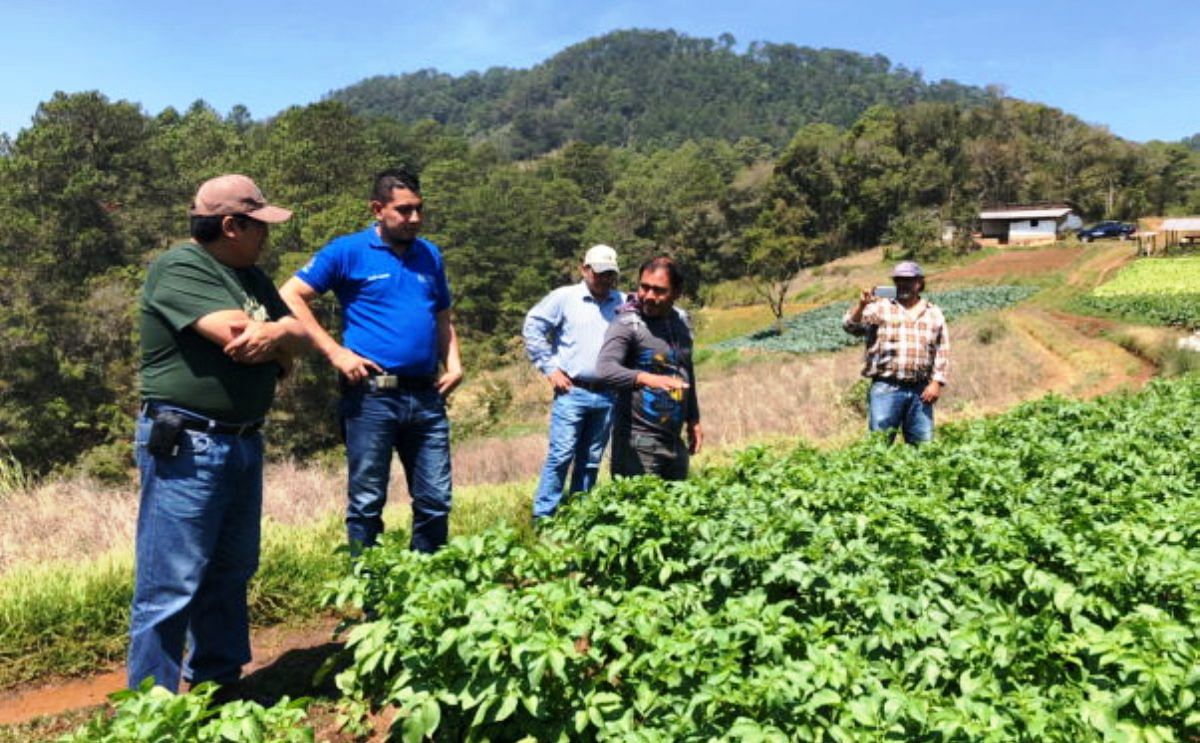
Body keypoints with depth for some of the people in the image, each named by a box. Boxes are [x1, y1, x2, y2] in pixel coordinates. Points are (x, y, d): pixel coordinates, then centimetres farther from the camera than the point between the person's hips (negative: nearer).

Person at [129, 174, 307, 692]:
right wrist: (281, 330, -2)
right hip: (185, 445, -8)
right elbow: (236, 333, -22)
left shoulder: (250, 276, 15)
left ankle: (216, 686, 29)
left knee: (231, 574, 16)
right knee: (170, 586, -2)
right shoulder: (178, 268, -11)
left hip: (243, 442, 9)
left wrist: (273, 337, -14)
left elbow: (295, 339, 9)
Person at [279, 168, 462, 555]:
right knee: (367, 503, 6)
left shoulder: (430, 255, 14)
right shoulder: (348, 251, -1)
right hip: (372, 395, -4)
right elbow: (291, 297, -4)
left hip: (426, 396, 5)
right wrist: (336, 353, -10)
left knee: (435, 502, 9)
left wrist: (454, 364, 5)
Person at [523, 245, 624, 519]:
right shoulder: (564, 297, -1)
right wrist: (549, 368, -4)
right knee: (561, 455, -8)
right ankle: (543, 517, -1)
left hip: (607, 395, 4)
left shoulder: (623, 303, 8)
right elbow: (533, 327, -1)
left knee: (591, 460, 10)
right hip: (572, 392, -4)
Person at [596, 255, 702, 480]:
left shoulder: (681, 321, 11)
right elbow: (605, 368, -27)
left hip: (674, 439, 7)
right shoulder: (627, 324, -11)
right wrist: (647, 378, -42)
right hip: (638, 439, -7)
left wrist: (693, 420, 23)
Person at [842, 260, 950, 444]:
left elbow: (943, 351, 12)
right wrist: (861, 305, -23)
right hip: (886, 388, -3)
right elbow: (850, 326, -4)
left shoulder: (934, 313, 15)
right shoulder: (880, 307, 8)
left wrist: (936, 382, 0)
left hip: (920, 391, 3)